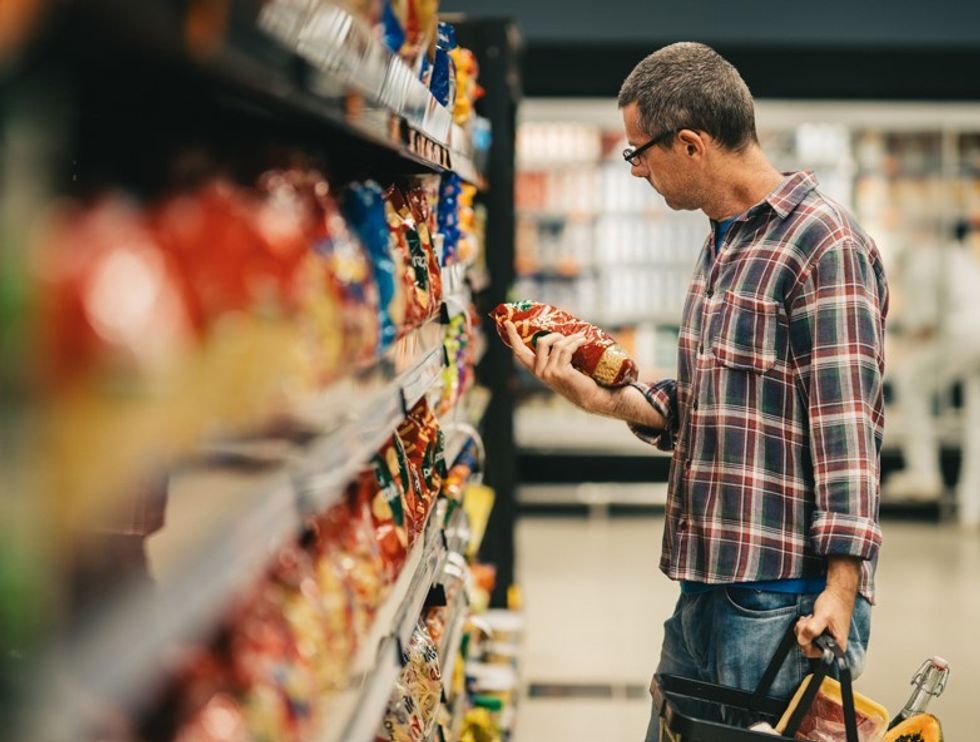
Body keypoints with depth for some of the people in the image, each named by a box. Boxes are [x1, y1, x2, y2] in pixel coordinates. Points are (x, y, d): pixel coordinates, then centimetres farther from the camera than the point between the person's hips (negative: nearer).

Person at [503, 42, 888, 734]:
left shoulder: (824, 243, -13)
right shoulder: (723, 242, 17)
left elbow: (846, 429, -18)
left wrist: (841, 590, -22)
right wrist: (602, 396, 3)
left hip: (786, 595, -9)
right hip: (704, 585, 9)